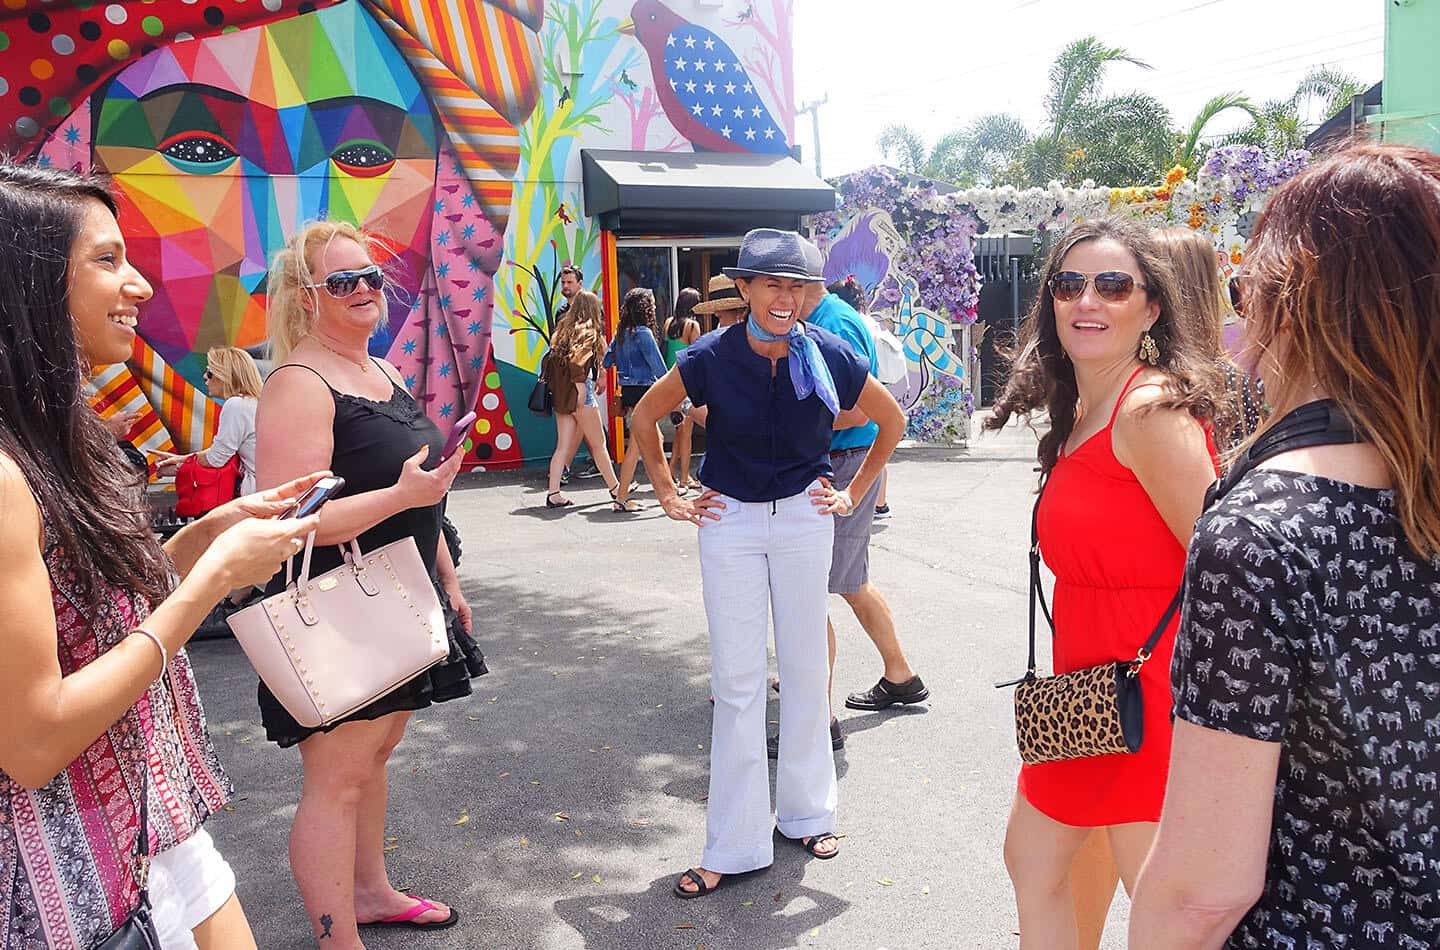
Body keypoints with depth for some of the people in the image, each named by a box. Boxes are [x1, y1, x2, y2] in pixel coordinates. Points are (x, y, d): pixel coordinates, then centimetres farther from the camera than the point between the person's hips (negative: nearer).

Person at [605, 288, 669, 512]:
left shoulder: (622, 332, 9)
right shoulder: (643, 333, -15)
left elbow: (607, 361, 15)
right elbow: (657, 366, -16)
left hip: (628, 390, 9)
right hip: (642, 390, -9)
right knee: (637, 445, -4)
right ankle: (622, 498, -2)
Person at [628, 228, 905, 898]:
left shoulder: (829, 355, -10)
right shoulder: (712, 356, -12)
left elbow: (892, 422, 8)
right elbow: (644, 417, 4)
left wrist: (853, 492, 6)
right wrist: (669, 497, 3)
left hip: (802, 517, 1)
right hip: (730, 519, -1)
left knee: (804, 669, 10)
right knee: (737, 680, 1)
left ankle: (807, 812, 30)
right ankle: (734, 846, 11)